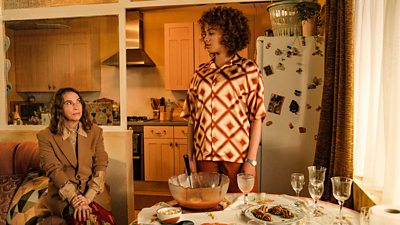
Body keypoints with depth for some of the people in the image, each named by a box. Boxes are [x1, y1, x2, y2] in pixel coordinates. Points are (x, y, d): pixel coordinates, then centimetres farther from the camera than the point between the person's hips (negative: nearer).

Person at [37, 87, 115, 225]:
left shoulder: (95, 132, 7)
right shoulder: (46, 136, 1)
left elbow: (100, 166, 0)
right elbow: (54, 170, -9)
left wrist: (88, 197, -16)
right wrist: (75, 199, -22)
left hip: (94, 193, 2)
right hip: (63, 195, -2)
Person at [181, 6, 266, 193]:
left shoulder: (247, 70, -2)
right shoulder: (200, 73, 8)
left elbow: (257, 117, -5)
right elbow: (192, 118, 9)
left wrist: (251, 160, -10)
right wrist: (191, 157, 6)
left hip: (237, 157, -3)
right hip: (204, 157, 3)